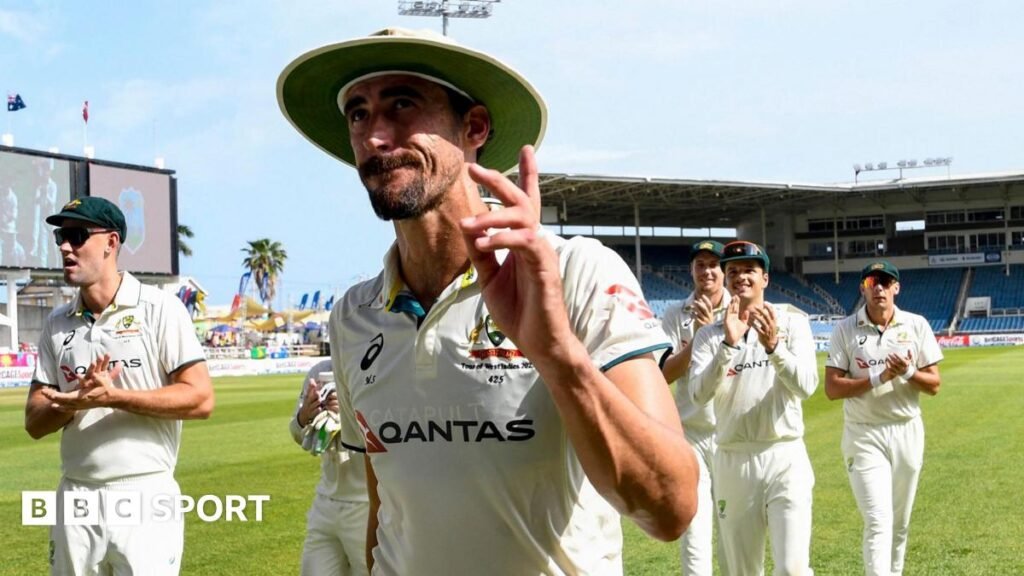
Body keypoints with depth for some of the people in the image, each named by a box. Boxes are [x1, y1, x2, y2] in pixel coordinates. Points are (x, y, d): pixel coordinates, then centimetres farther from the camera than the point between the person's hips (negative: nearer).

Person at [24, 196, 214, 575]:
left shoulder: (159, 309, -4)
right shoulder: (57, 323, 10)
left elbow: (200, 399, -11)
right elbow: (35, 423, 9)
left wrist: (113, 397, -19)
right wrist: (76, 401, -12)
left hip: (145, 497, -4)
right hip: (76, 498, 5)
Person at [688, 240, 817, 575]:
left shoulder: (792, 322, 4)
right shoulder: (710, 334, 6)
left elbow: (806, 387, -10)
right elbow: (699, 394, -11)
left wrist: (773, 346, -26)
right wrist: (728, 344, -24)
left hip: (785, 458, -2)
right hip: (732, 462, 2)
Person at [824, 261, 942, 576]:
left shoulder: (917, 325, 2)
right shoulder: (845, 329, -4)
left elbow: (934, 385, 3)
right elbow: (832, 388, -9)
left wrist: (908, 373, -17)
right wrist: (880, 378, -20)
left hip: (907, 432, 3)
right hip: (864, 435, -3)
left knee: (900, 522, 13)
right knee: (879, 521, -12)